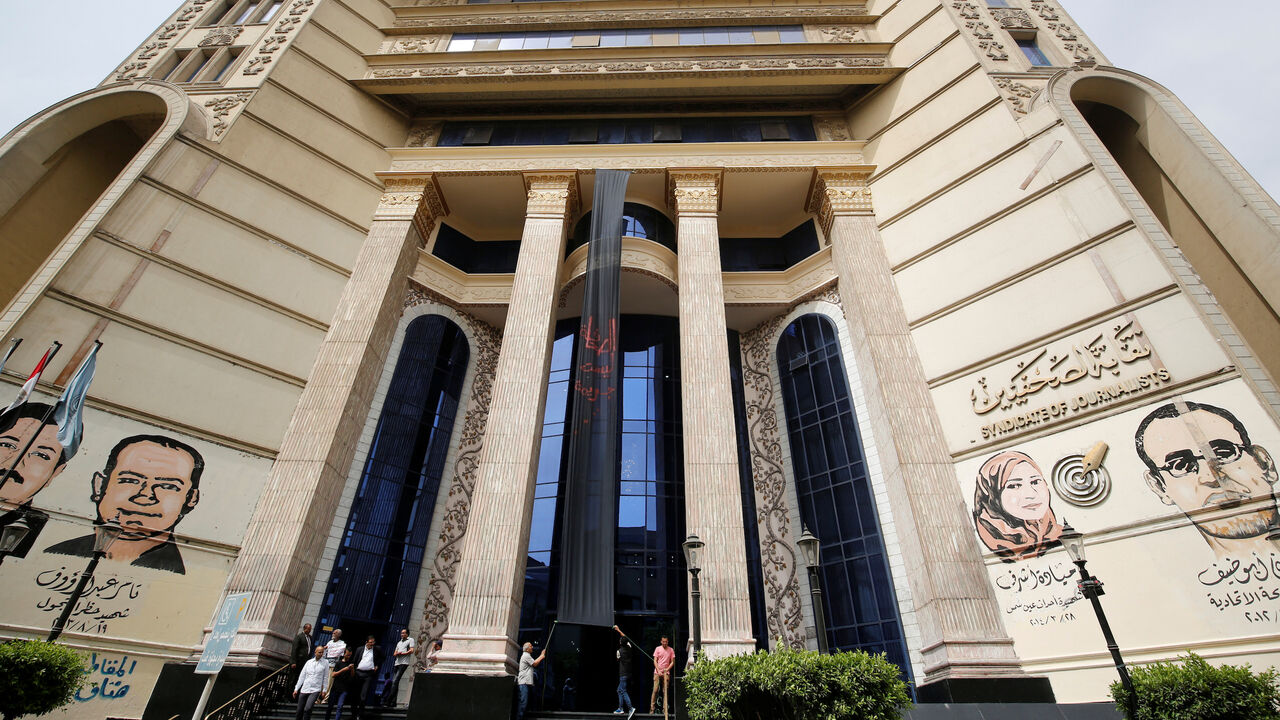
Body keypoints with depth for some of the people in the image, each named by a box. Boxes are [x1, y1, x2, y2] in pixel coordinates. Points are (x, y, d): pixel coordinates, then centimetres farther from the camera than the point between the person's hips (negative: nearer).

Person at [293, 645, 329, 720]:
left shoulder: (325, 663, 2)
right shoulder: (309, 662, 9)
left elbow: (325, 678, 3)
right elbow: (302, 676, 12)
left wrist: (324, 691, -1)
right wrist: (296, 689, 7)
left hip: (315, 690, -3)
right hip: (304, 690, 3)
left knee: (307, 709, -21)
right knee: (299, 711, 5)